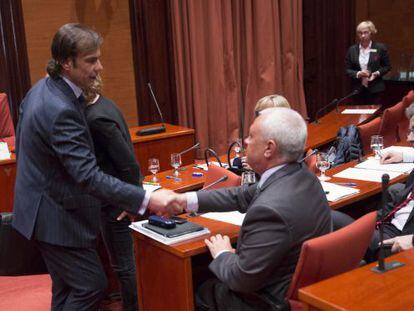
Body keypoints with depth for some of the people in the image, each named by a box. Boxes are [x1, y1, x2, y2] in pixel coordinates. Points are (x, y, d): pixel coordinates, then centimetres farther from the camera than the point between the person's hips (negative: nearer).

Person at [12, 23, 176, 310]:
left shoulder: (42, 89, 3)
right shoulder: (60, 109, -29)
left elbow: (23, 145, 14)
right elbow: (88, 176, -34)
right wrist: (147, 200, -37)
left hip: (44, 206, 10)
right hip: (55, 216, -10)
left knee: (67, 286, 20)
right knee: (92, 286, 0)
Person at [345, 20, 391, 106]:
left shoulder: (380, 48, 0)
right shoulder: (352, 50, 6)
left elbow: (387, 66, 6)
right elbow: (347, 69, 6)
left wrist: (377, 73, -12)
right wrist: (357, 74, -13)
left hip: (375, 89, -2)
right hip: (358, 89, 2)